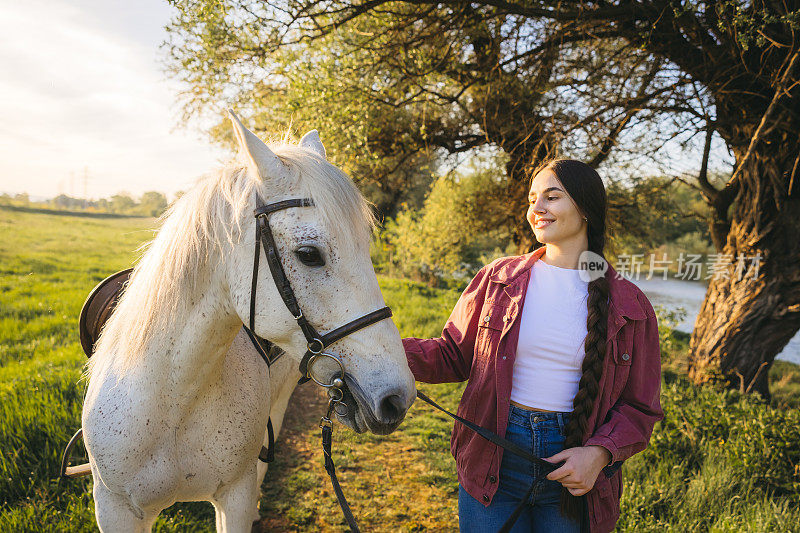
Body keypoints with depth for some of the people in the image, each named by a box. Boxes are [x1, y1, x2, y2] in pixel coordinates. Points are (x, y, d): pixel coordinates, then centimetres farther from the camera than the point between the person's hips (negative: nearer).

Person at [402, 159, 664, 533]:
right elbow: (454, 355, 2)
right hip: (493, 463, 0)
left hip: (573, 471, 0)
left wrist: (600, 453, -16)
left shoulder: (629, 305, -2)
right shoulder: (497, 278, -1)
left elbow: (639, 406, 1)